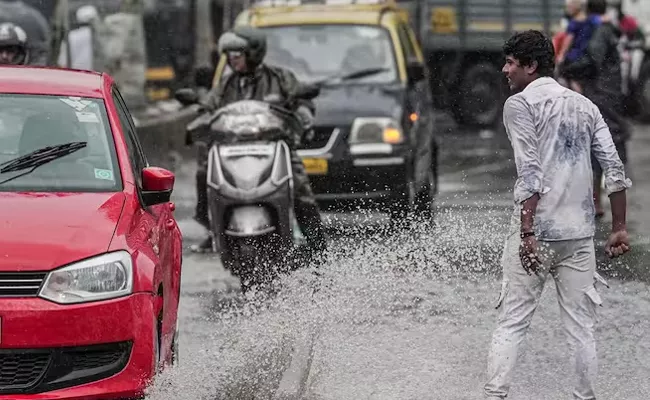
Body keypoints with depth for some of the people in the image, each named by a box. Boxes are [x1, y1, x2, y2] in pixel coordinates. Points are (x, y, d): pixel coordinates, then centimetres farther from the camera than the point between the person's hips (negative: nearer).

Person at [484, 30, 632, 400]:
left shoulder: (520, 104, -3)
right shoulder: (584, 106, 14)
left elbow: (530, 173, -14)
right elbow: (615, 168, 9)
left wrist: (527, 233, -17)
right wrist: (620, 227, 13)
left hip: (535, 231, -5)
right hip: (580, 232, 5)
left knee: (512, 324, -1)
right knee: (581, 328, 8)